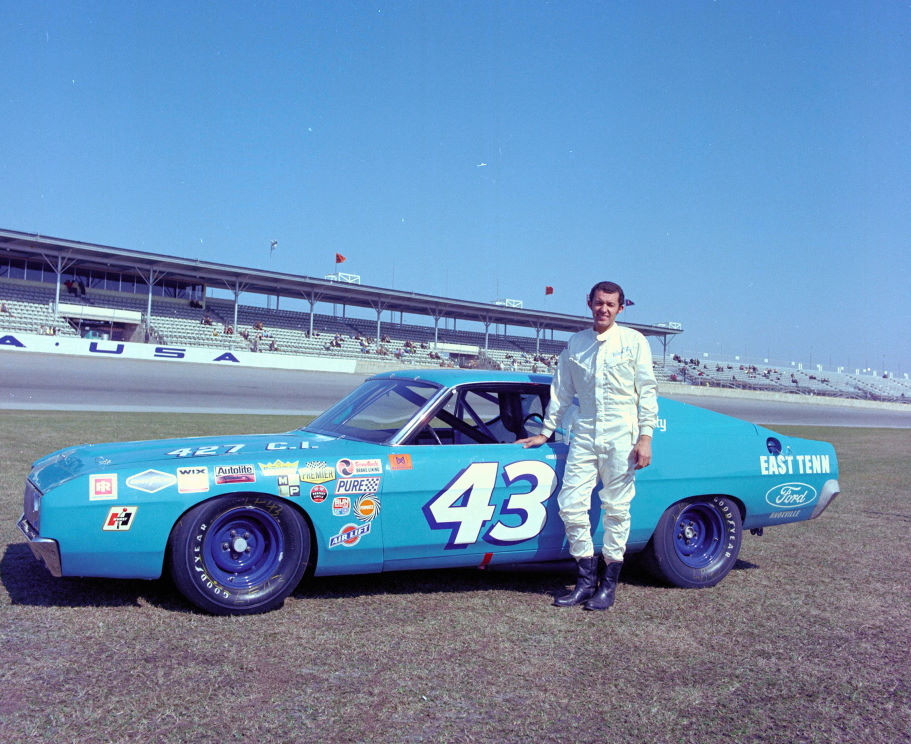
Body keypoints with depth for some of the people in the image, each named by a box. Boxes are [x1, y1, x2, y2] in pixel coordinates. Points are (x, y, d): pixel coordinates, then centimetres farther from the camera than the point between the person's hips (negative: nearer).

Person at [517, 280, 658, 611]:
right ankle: (587, 580, 12)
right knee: (571, 504, -2)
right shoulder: (575, 343, 10)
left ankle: (608, 584, 14)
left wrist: (645, 437, -6)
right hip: (584, 435, 3)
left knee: (616, 509, 1)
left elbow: (647, 391, 1)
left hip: (621, 436, -3)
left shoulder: (634, 341, 2)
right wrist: (546, 432, 16)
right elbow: (562, 391, 16)